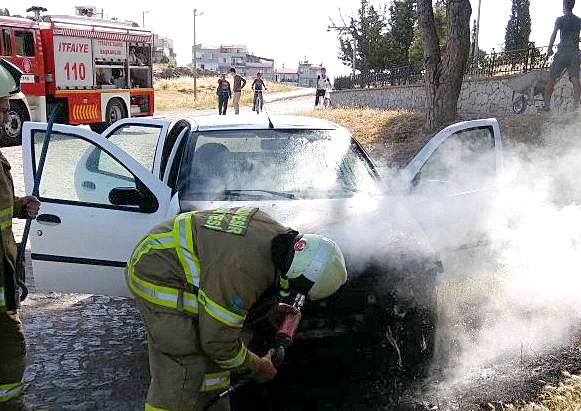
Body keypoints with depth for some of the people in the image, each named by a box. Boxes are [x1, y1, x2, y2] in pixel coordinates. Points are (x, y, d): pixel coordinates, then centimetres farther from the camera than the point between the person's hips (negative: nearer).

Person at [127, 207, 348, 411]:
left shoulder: (278, 235, -9)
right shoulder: (244, 272, -36)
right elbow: (218, 341, -25)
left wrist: (270, 308, 14)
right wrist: (258, 367, -8)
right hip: (159, 278, -9)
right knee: (184, 372, -13)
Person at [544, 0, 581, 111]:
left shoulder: (560, 20, -2)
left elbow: (553, 35, -9)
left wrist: (549, 49, -3)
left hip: (562, 52, -3)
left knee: (552, 78, 2)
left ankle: (547, 104, -1)